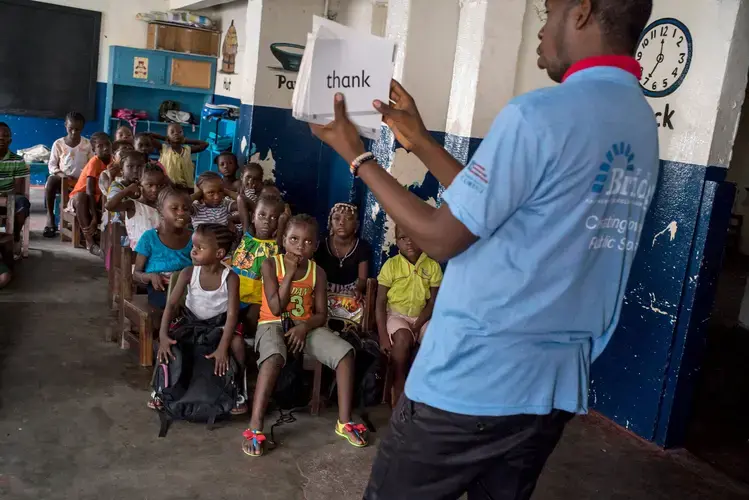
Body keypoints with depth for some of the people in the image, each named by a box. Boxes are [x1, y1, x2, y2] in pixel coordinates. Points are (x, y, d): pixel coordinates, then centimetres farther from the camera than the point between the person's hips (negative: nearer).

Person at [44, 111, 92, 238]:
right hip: (63, 179, 0)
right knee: (51, 180, -34)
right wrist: (60, 173, -16)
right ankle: (50, 218, -24)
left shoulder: (87, 144, 3)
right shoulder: (58, 143, 2)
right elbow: (52, 164, 3)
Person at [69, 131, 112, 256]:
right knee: (81, 197, -40)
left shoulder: (111, 160, -2)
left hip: (98, 197, 6)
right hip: (80, 196, -6)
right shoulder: (94, 162, -21)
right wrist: (94, 216, -36)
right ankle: (90, 242, -37)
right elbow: (89, 191, -29)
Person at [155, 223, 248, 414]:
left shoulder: (230, 277, -24)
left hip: (219, 321, -3)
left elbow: (232, 314, -27)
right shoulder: (188, 273, -17)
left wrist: (222, 348, -37)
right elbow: (171, 305, -19)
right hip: (192, 318, 3)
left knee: (237, 342, -30)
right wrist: (163, 335, -34)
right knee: (166, 340, -20)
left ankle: (239, 393, -11)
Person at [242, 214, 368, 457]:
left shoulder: (317, 272, 3)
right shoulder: (271, 264, -6)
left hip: (305, 326, 4)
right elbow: (276, 308, -14)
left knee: (345, 352, -20)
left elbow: (321, 314, 3)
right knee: (274, 357, -39)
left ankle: (344, 421, -12)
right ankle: (255, 428, -34)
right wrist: (290, 274, -16)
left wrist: (304, 326, -18)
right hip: (273, 324, -3)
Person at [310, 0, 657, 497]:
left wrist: (357, 157, -2)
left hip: (472, 380, -7)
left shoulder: (540, 115, -18)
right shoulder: (642, 126, 8)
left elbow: (442, 237, -12)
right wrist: (420, 142, 15)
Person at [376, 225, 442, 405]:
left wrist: (417, 325, -17)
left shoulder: (433, 266, -4)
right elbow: (380, 302, -7)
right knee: (403, 338, -34)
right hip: (395, 314, -2)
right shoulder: (391, 265, -8)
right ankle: (398, 389, -17)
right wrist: (383, 335, -17)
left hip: (422, 316, 2)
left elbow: (433, 302, -3)